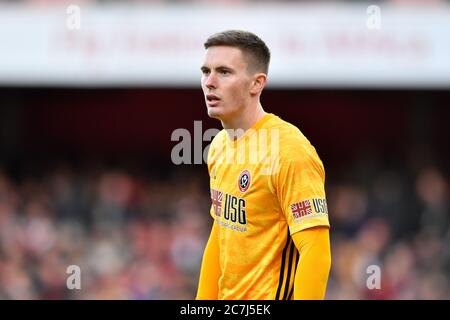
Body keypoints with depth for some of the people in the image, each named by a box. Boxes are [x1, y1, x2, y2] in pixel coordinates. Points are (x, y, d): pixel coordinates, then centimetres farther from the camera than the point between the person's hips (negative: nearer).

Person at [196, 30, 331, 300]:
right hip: (228, 296, 8)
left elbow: (316, 255, -22)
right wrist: (204, 300, 14)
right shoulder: (220, 145, 8)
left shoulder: (290, 151, -18)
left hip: (272, 293, -8)